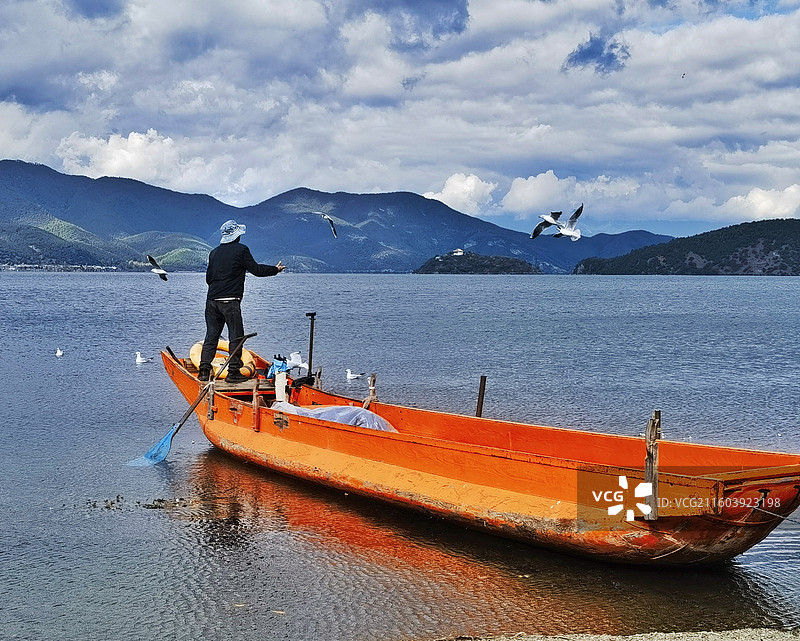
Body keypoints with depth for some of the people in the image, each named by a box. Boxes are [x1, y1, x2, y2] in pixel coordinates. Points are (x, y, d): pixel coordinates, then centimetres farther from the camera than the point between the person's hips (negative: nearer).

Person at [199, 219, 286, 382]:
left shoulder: (214, 252, 13)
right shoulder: (241, 250, -5)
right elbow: (257, 270, -2)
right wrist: (276, 269, 13)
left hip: (212, 300, 6)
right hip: (230, 301, -6)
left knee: (211, 336, 9)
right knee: (236, 336, 1)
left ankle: (204, 370, 6)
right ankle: (233, 372, 0)